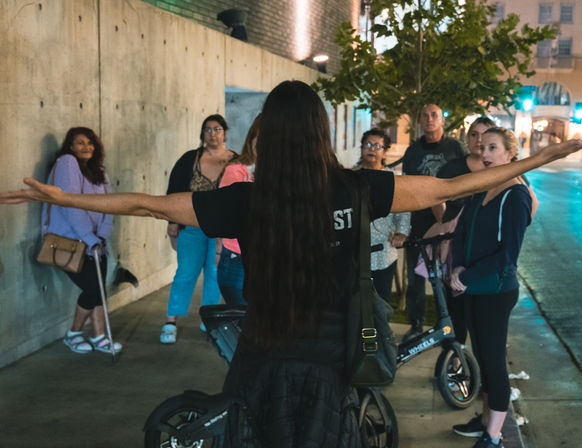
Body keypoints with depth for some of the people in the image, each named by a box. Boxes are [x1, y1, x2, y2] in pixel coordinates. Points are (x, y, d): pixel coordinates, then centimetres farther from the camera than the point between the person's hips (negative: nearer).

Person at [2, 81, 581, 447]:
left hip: (263, 365, 0)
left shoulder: (246, 202, -13)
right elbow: (450, 188, -6)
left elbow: (147, 204, -6)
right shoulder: (356, 191, -13)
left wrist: (60, 197, 7)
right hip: (328, 366, 0)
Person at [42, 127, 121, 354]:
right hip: (69, 242, -7)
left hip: (94, 241, 7)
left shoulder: (98, 171, 13)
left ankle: (99, 337, 13)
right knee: (93, 288, -8)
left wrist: (101, 235, -11)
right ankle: (73, 334, 12)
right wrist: (90, 238, -22)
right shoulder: (67, 163, -11)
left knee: (98, 289, 4)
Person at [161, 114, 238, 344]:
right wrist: (172, 221, 0)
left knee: (215, 273, 8)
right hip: (192, 227, -1)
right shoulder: (189, 159, 2)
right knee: (186, 273, -2)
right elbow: (174, 190, 4)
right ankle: (170, 322, 4)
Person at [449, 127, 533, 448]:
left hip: (496, 291, -7)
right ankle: (487, 419, 33)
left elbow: (507, 253, -19)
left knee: (494, 361, 1)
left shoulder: (516, 196, -15)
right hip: (473, 289, 7)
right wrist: (458, 268, -9)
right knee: (481, 356, 17)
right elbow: (461, 232, 8)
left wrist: (467, 277, -17)